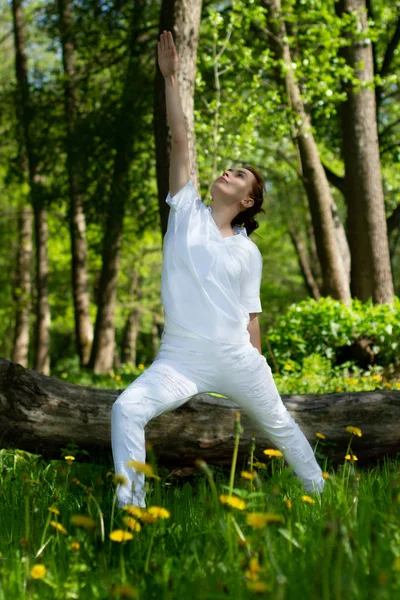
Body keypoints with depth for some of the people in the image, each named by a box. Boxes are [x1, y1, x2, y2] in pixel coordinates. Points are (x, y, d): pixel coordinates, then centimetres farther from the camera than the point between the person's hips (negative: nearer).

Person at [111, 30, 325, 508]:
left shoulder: (248, 251, 5)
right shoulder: (186, 211, 4)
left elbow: (251, 316, 9)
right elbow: (180, 142, -3)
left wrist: (256, 372, 6)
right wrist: (170, 77, -7)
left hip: (237, 360, 1)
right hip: (180, 358, -1)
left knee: (280, 424, 13)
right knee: (126, 410, -22)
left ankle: (319, 492, 36)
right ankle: (130, 508, -15)